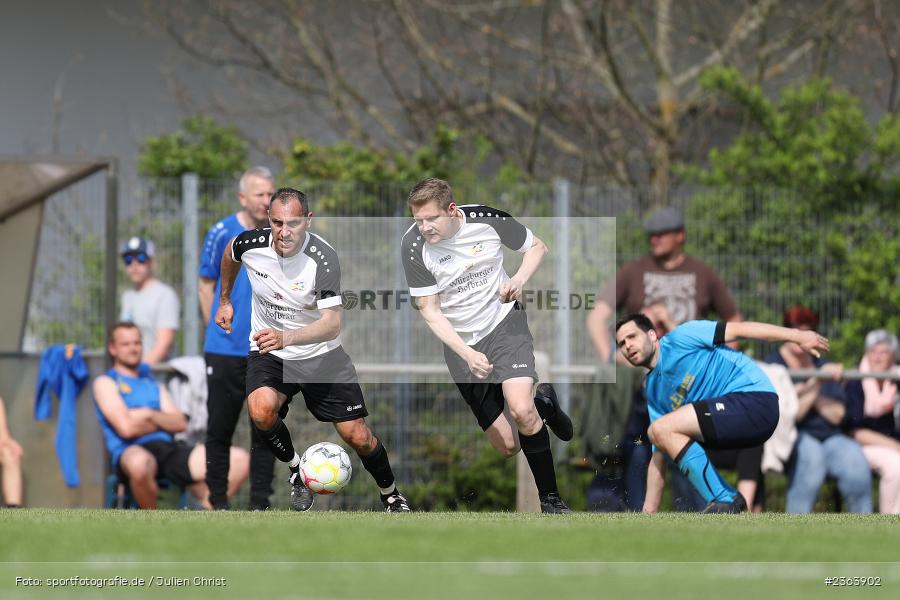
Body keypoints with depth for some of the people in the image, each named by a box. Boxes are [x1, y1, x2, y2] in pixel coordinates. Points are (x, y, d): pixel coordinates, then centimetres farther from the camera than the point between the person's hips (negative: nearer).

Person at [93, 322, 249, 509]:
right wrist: (164, 421, 9)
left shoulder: (153, 384, 30)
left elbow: (180, 424, 15)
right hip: (132, 451, -6)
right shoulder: (106, 382, 11)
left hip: (168, 447, 6)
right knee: (139, 463, -47)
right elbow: (126, 428, -6)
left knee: (239, 460, -10)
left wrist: (150, 415, -3)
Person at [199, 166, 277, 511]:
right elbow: (206, 286, 6)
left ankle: (260, 505, 5)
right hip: (225, 352, -2)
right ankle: (218, 502, 10)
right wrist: (218, 329, 2)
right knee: (220, 429, 2)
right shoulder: (222, 234, -1)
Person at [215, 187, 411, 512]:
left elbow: (332, 324, -31)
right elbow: (230, 257, 14)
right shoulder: (250, 244, -14)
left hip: (321, 354, -2)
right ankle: (296, 472, -4)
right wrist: (225, 300, 24)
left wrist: (286, 337, -47)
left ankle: (391, 495, 25)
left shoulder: (323, 259, -25)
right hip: (268, 353, 2)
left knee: (358, 436, -4)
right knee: (262, 411, -31)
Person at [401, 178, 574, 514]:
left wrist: (519, 278, -17)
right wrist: (467, 354, -22)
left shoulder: (487, 220, -16)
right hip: (461, 343, 1)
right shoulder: (413, 246, -17)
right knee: (508, 447, 1)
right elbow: (430, 311, -11)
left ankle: (550, 499, -10)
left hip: (504, 324, -1)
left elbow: (536, 247, 4)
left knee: (520, 409, -28)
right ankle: (542, 404, 36)